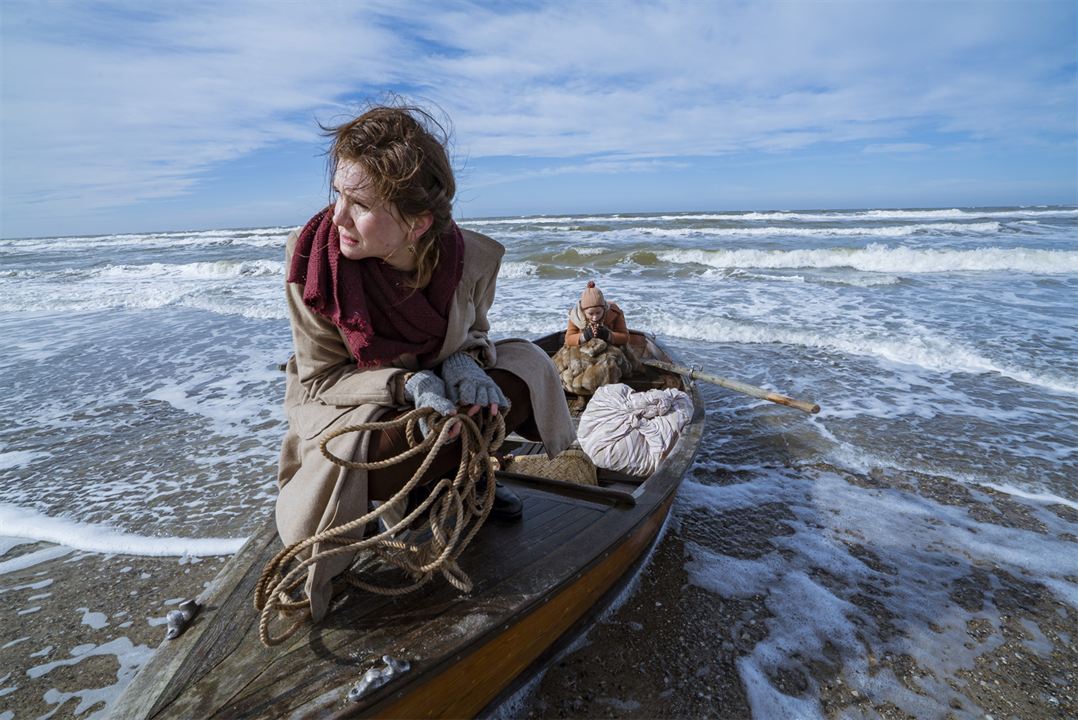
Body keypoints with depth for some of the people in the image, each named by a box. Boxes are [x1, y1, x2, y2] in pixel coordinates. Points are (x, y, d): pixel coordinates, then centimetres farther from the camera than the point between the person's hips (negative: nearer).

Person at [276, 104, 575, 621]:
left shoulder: (471, 257, -22)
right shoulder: (312, 259, -26)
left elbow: (472, 334, 0)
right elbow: (320, 378, -17)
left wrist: (461, 362, -26)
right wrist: (408, 383, -35)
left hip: (432, 389, 3)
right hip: (344, 403, -2)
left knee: (525, 367, -18)